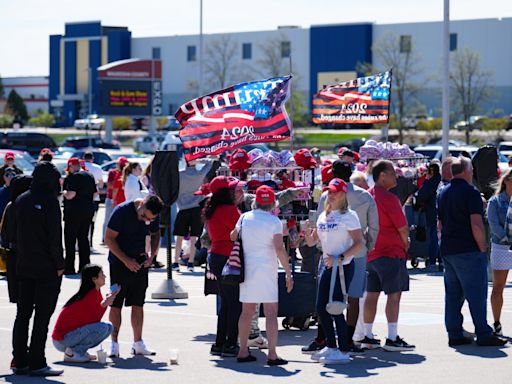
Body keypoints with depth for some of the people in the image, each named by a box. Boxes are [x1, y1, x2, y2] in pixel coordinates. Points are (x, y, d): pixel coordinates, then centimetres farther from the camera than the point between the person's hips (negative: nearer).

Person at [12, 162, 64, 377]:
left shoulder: (21, 201, 8)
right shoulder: (49, 201, -13)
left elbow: (14, 232, 11)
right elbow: (55, 236, -15)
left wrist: (21, 258, 14)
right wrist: (59, 264, -9)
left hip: (24, 267, 7)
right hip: (47, 268, -7)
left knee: (22, 314, 12)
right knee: (42, 315, -2)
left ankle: (20, 361, 14)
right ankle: (36, 363, -3)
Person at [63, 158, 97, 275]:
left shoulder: (73, 177, -14)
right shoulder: (89, 176, 12)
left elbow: (70, 195, -21)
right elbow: (95, 194, 16)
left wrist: (64, 192, -1)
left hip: (74, 211, -8)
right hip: (88, 210, 8)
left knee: (70, 240, -1)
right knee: (83, 239, 13)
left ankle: (69, 268, -3)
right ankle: (84, 267, 12)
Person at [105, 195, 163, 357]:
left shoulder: (153, 216, -2)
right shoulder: (122, 211, -18)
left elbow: (155, 235, 15)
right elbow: (109, 239, -16)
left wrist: (152, 255, -3)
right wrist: (126, 260, -19)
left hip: (140, 263, 4)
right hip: (119, 263, -4)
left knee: (138, 304, 7)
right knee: (116, 304, -2)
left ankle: (138, 343, 15)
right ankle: (114, 344, 3)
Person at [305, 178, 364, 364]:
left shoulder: (348, 216, -9)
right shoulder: (323, 216, 12)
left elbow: (359, 244, -15)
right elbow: (311, 242, 15)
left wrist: (339, 258, -22)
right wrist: (307, 231, -6)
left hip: (344, 266, -8)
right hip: (328, 266, 8)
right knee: (321, 307, 7)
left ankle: (343, 351, -1)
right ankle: (331, 347, 21)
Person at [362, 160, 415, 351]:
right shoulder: (388, 198, -15)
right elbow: (403, 227, -12)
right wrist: (405, 242, 8)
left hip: (370, 253, 8)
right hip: (391, 252, -8)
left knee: (372, 294, 13)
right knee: (394, 294, -7)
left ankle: (367, 335, 18)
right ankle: (392, 338, -12)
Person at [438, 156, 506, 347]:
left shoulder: (443, 193, 13)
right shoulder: (471, 192, -12)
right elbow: (476, 224, -19)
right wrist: (482, 246, -11)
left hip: (448, 250, 8)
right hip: (468, 250, -8)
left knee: (452, 294, 10)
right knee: (476, 294, -5)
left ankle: (454, 334, 10)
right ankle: (483, 335, -5)